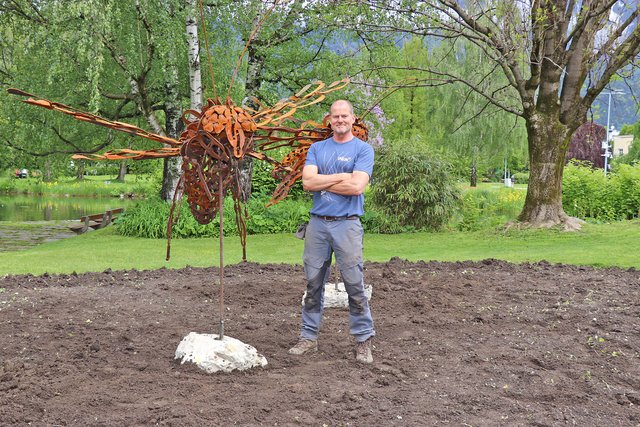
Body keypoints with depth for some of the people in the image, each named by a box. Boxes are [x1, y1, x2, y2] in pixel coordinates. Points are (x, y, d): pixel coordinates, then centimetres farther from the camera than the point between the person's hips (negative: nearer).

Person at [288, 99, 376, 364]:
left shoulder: (363, 149, 1)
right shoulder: (317, 149, 12)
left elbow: (357, 186, -14)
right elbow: (307, 182, -3)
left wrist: (322, 181, -5)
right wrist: (341, 177, -9)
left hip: (347, 224, -3)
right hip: (317, 223, 4)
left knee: (354, 284, -2)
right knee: (313, 283, 8)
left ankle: (363, 339, 7)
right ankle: (309, 337, 17)